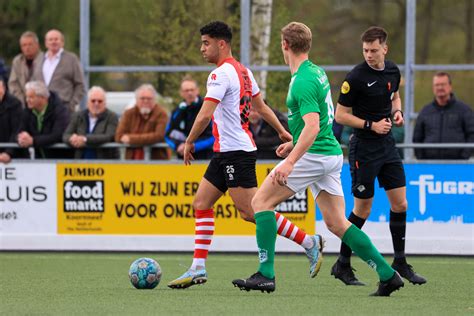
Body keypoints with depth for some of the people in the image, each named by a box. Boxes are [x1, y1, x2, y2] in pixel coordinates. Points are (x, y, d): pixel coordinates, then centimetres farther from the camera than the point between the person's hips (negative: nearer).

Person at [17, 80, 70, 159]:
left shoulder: (60, 111, -13)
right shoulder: (28, 111, 4)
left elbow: (58, 136, -24)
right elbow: (20, 132, 4)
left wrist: (32, 141, -30)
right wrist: (22, 138, -21)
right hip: (39, 158, 5)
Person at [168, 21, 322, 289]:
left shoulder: (221, 74, -15)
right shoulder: (243, 71, 14)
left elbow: (204, 116, -20)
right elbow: (261, 106, 22)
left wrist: (189, 142, -7)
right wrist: (282, 132, 29)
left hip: (236, 151, -10)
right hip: (225, 152, 10)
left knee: (251, 212, -9)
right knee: (201, 204, 7)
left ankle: (309, 243, -4)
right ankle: (198, 269, 5)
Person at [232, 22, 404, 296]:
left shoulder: (303, 81, -17)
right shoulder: (317, 72, 14)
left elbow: (312, 127, -27)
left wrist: (290, 162, -32)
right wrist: (294, 143, 31)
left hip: (313, 155, -9)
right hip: (331, 153, 9)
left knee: (262, 201, -4)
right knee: (336, 223, 9)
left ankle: (266, 274, -9)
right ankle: (388, 275, 5)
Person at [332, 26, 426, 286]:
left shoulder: (392, 71, 4)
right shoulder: (356, 77, -16)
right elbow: (340, 115, -12)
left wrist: (397, 112, 2)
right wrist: (371, 125, -20)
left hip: (387, 145, 6)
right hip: (364, 148, -6)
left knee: (400, 204, 4)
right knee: (362, 209, -2)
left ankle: (400, 262, 16)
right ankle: (342, 266, 10)